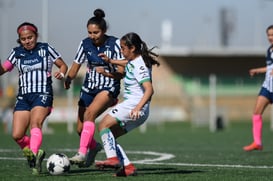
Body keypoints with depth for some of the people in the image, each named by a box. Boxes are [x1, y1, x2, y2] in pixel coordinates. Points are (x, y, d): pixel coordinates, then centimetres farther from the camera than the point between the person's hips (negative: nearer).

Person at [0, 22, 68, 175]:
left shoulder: (45, 49, 5)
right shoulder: (17, 53, 12)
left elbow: (63, 65, 11)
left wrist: (61, 73, -10)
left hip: (43, 95, -4)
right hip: (23, 97, 4)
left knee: (35, 123, -31)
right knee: (17, 135, -8)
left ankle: (34, 155, -46)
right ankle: (35, 153, 14)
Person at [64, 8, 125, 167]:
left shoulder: (114, 43, -11)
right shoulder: (85, 44, -1)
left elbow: (121, 73, -12)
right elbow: (76, 66, 7)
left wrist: (109, 73, -32)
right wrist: (68, 79, -14)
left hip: (109, 88, -5)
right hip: (89, 88, 5)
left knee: (90, 113, -31)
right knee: (81, 129, 6)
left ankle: (82, 153, -35)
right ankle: (93, 147, 39)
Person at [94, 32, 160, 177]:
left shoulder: (139, 66, -16)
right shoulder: (133, 61, 13)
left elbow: (149, 90, -27)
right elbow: (126, 64, 41)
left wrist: (138, 107, -40)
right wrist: (110, 61, 30)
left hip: (133, 105, -10)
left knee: (104, 124, -16)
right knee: (109, 135, 8)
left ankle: (112, 158, -28)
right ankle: (128, 167, -1)